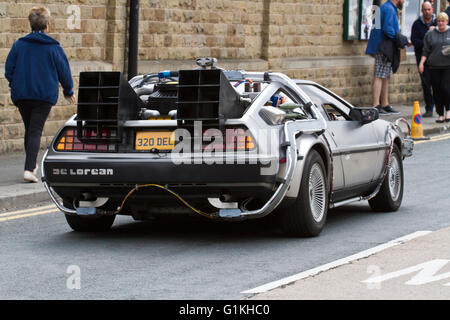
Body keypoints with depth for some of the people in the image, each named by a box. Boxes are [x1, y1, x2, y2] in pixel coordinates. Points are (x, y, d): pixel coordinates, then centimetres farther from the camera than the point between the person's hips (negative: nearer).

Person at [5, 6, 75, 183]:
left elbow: (9, 71, 3)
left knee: (29, 130, 18)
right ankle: (29, 169, -17)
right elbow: (64, 71, 0)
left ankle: (31, 166, 28)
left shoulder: (19, 45, 1)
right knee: (35, 131, -4)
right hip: (45, 95, -3)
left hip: (21, 95, 3)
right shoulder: (53, 47, -5)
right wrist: (68, 92, 16)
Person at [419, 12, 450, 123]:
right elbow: (426, 51, 11)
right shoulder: (430, 35, 11)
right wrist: (422, 62, -2)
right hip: (434, 66, 2)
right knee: (437, 91, 0)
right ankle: (440, 114, 8)